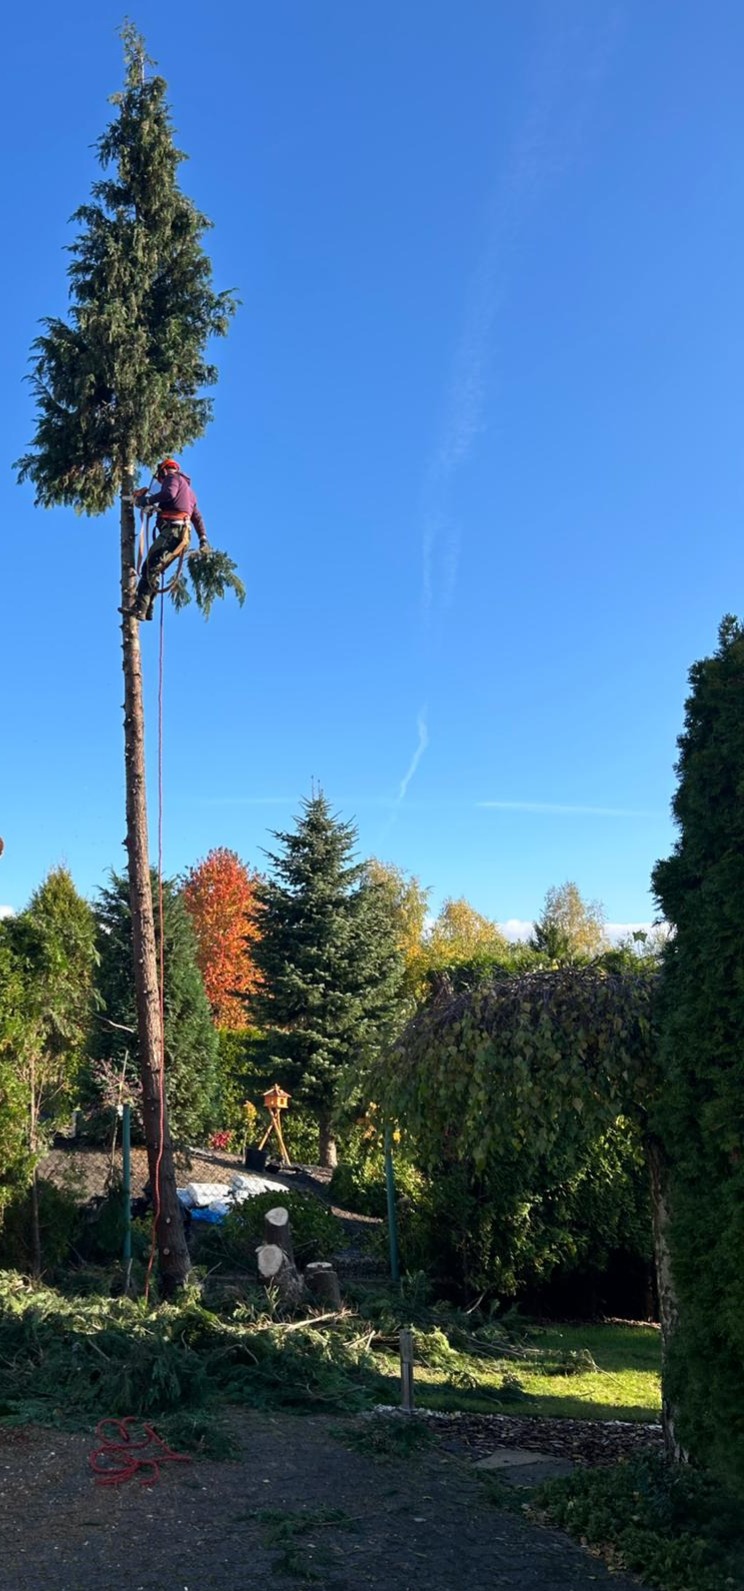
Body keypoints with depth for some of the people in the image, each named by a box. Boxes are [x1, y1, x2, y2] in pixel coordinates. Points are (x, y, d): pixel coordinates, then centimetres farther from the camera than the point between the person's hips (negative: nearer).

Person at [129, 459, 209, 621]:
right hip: (183, 534, 9)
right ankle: (146, 609, -2)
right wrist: (203, 539, 23)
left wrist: (147, 500, -10)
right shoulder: (188, 490, 35)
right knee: (152, 569, 8)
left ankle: (140, 608, -29)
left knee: (150, 567, -17)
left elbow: (169, 493, -16)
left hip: (172, 528, -9)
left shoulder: (172, 477, 8)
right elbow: (197, 517, 29)